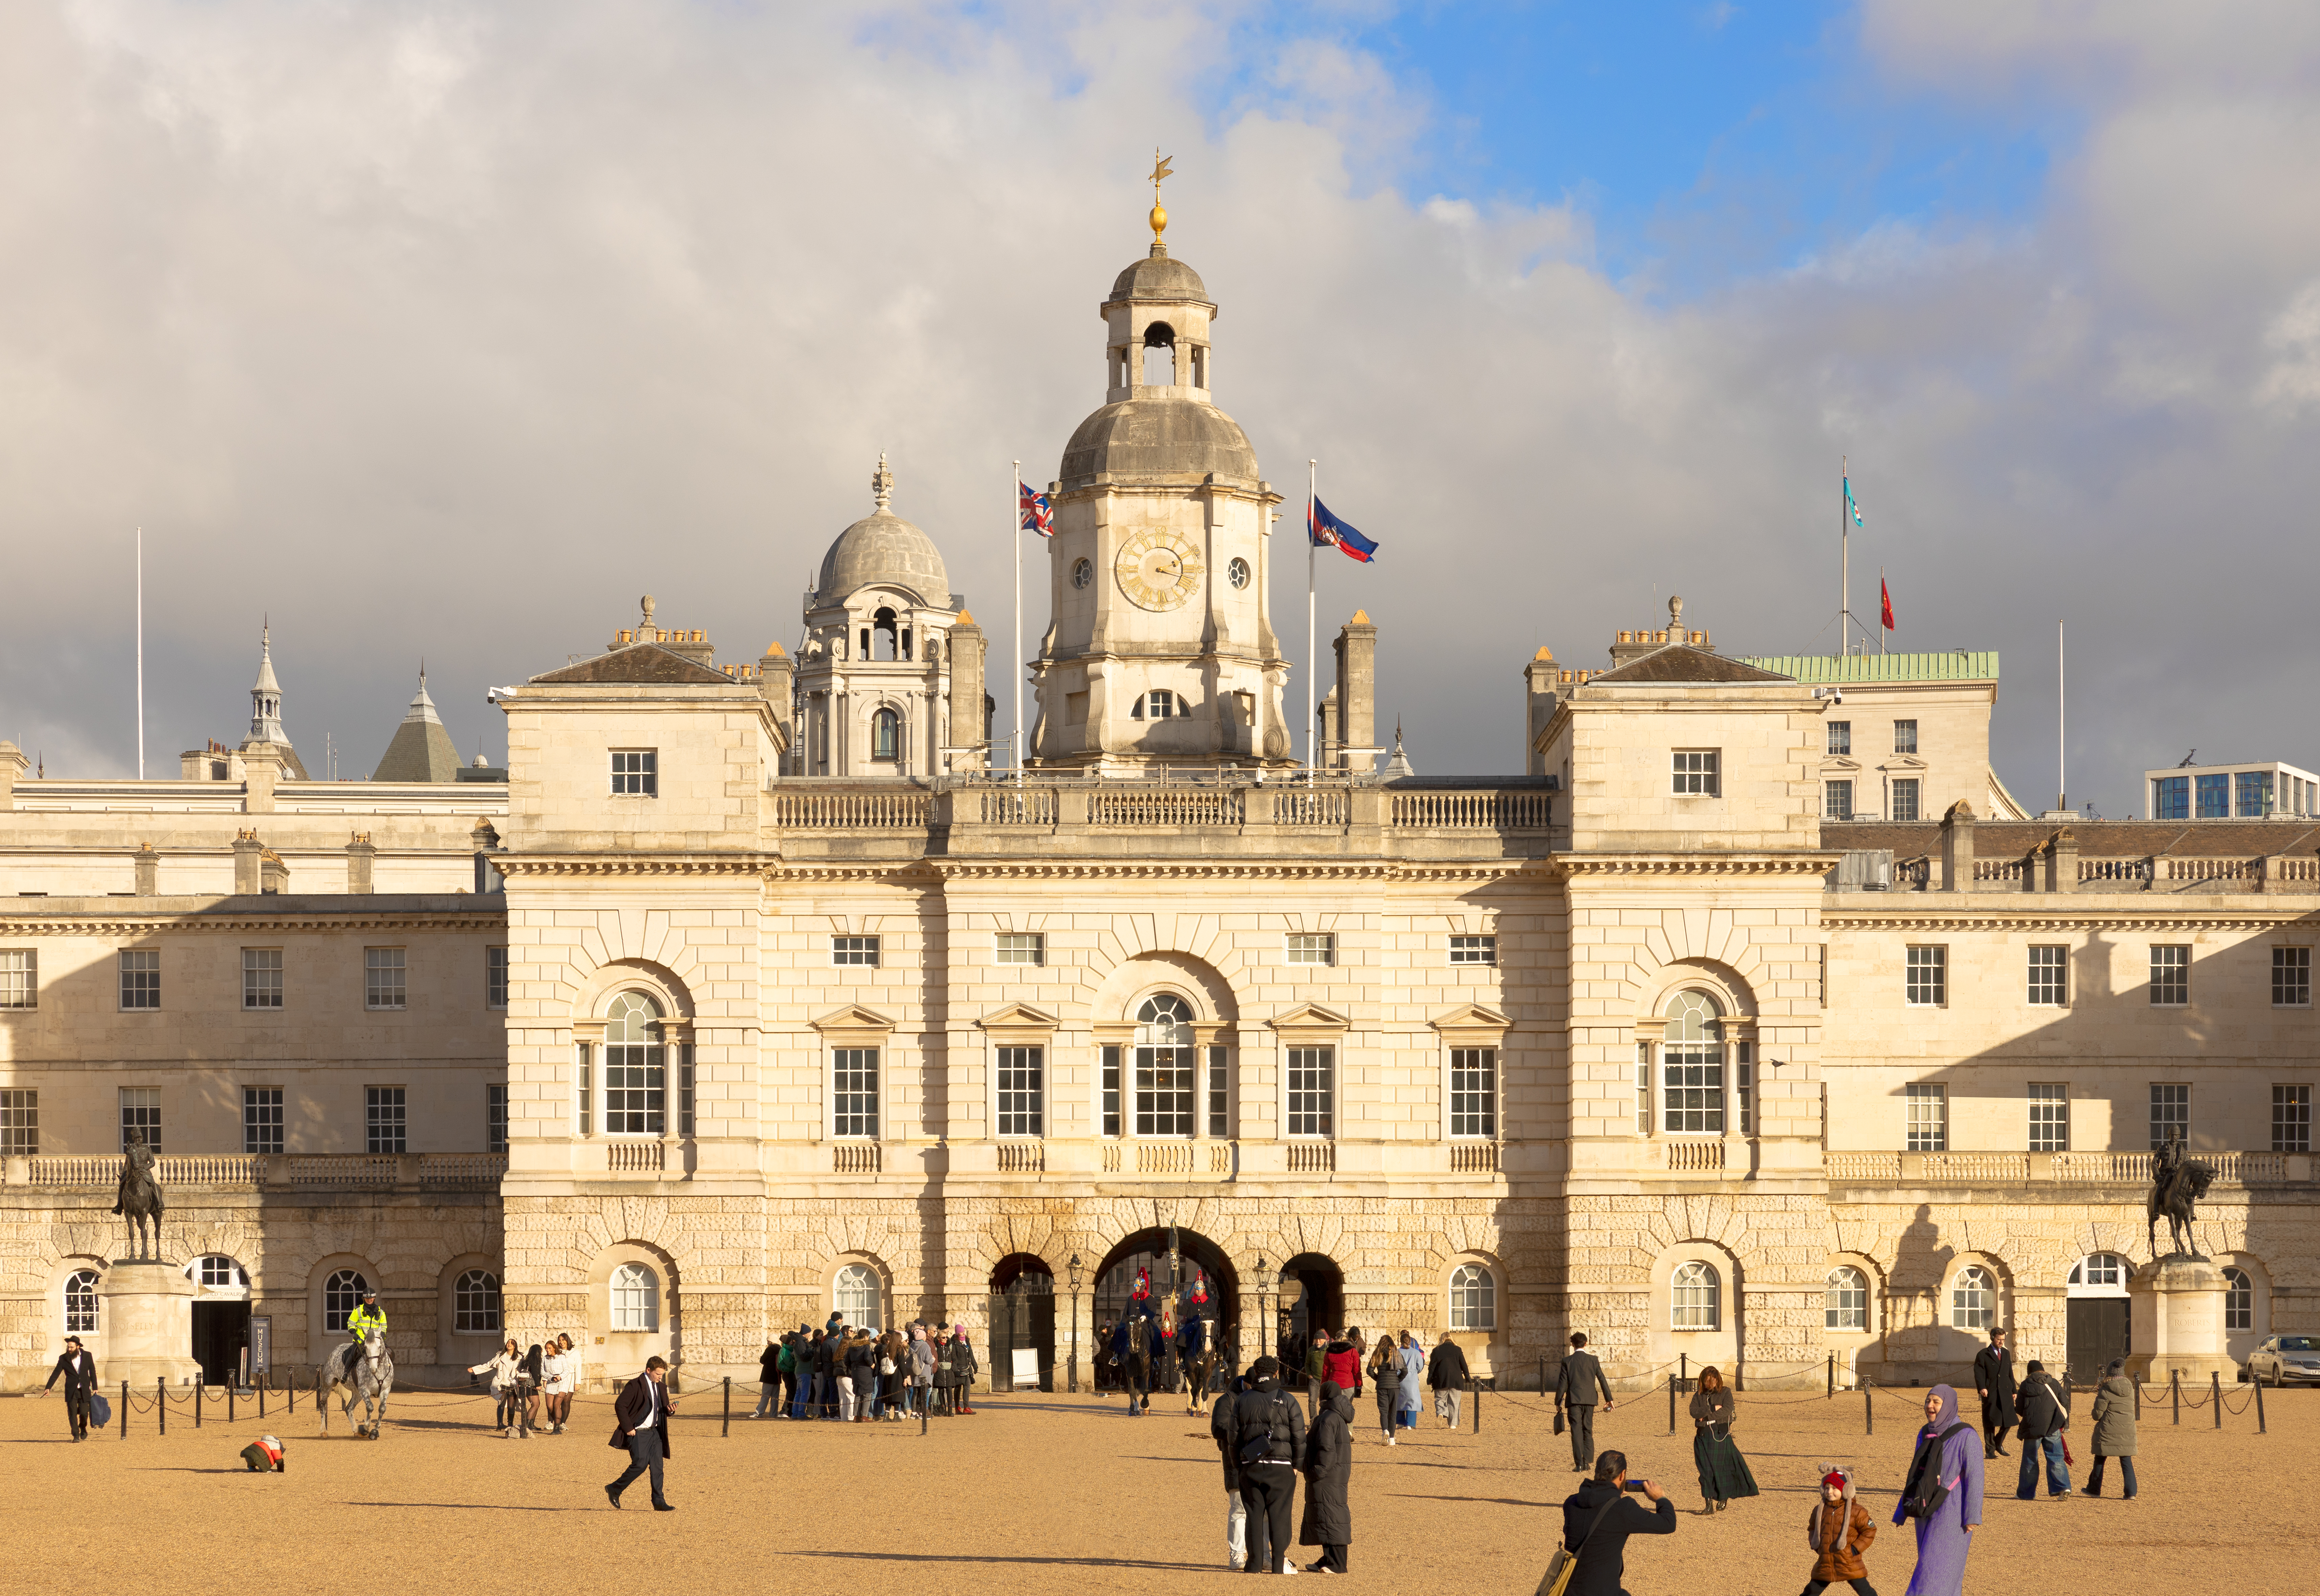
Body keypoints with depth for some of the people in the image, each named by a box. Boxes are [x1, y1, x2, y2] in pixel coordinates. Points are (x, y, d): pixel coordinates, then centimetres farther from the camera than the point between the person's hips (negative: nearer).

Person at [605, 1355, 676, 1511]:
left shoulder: (659, 1387, 13)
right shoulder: (635, 1386, -11)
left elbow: (663, 1409, 22)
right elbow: (620, 1406, -14)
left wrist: (669, 1409, -3)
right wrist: (628, 1428, -16)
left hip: (655, 1432, 7)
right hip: (638, 1433, -7)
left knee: (657, 1466, 1)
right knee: (640, 1464, -13)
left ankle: (659, 1502, 3)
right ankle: (614, 1490, 6)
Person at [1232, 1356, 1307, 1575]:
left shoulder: (1243, 1400, 6)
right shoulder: (1287, 1401, -1)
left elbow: (1234, 1436, 7)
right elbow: (1299, 1436, -3)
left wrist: (1239, 1462, 16)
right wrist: (1297, 1464, 5)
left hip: (1251, 1466, 2)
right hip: (1281, 1466, -2)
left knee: (1255, 1514, 7)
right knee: (1279, 1515, 1)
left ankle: (1255, 1563, 6)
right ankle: (1278, 1564, -1)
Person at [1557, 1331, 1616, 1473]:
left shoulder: (1567, 1361, -3)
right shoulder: (1593, 1360, 2)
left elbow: (1563, 1383, -3)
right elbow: (1602, 1380, 5)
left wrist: (1558, 1402, 5)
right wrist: (1609, 1399, 13)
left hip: (1573, 1400, -2)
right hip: (1589, 1400, 2)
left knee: (1577, 1432, -2)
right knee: (1588, 1431, 13)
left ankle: (1579, 1464, -8)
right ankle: (1587, 1462, 8)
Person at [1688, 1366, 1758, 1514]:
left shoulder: (1725, 1392, 5)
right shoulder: (1699, 1396, 14)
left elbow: (1728, 1410, -10)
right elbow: (1694, 1412, -2)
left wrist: (1706, 1415, -9)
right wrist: (1713, 1409, -12)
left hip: (1720, 1435, -3)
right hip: (1703, 1435, 3)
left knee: (1719, 1468, -2)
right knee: (1706, 1470, -4)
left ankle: (1723, 1498, 19)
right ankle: (1708, 1504, -5)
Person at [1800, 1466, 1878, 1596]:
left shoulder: (1856, 1511, -8)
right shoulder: (1820, 1511, 6)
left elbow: (1870, 1531, -4)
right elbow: (1812, 1528, 23)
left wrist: (1855, 1549, -10)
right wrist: (1814, 1544, 7)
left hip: (1849, 1564, -4)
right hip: (1825, 1564, 4)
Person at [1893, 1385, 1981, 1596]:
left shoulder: (1965, 1436, -13)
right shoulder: (1926, 1434, 8)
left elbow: (1974, 1476, -14)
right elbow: (1917, 1474, 14)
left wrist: (1972, 1517, -17)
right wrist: (1902, 1511, 14)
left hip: (1952, 1513, -7)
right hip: (1928, 1511, 7)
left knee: (1937, 1566, -11)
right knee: (1945, 1567, 12)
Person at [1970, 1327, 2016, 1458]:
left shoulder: (2006, 1353, 18)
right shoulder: (1983, 1355, 0)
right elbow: (1979, 1373, -9)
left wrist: (2014, 1390, 19)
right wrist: (1982, 1388, -24)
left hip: (2006, 1393, 5)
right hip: (1990, 1394, -5)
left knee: (2008, 1422, 2)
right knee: (1990, 1423, -1)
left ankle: (1998, 1444, 23)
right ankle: (1990, 1450, 7)